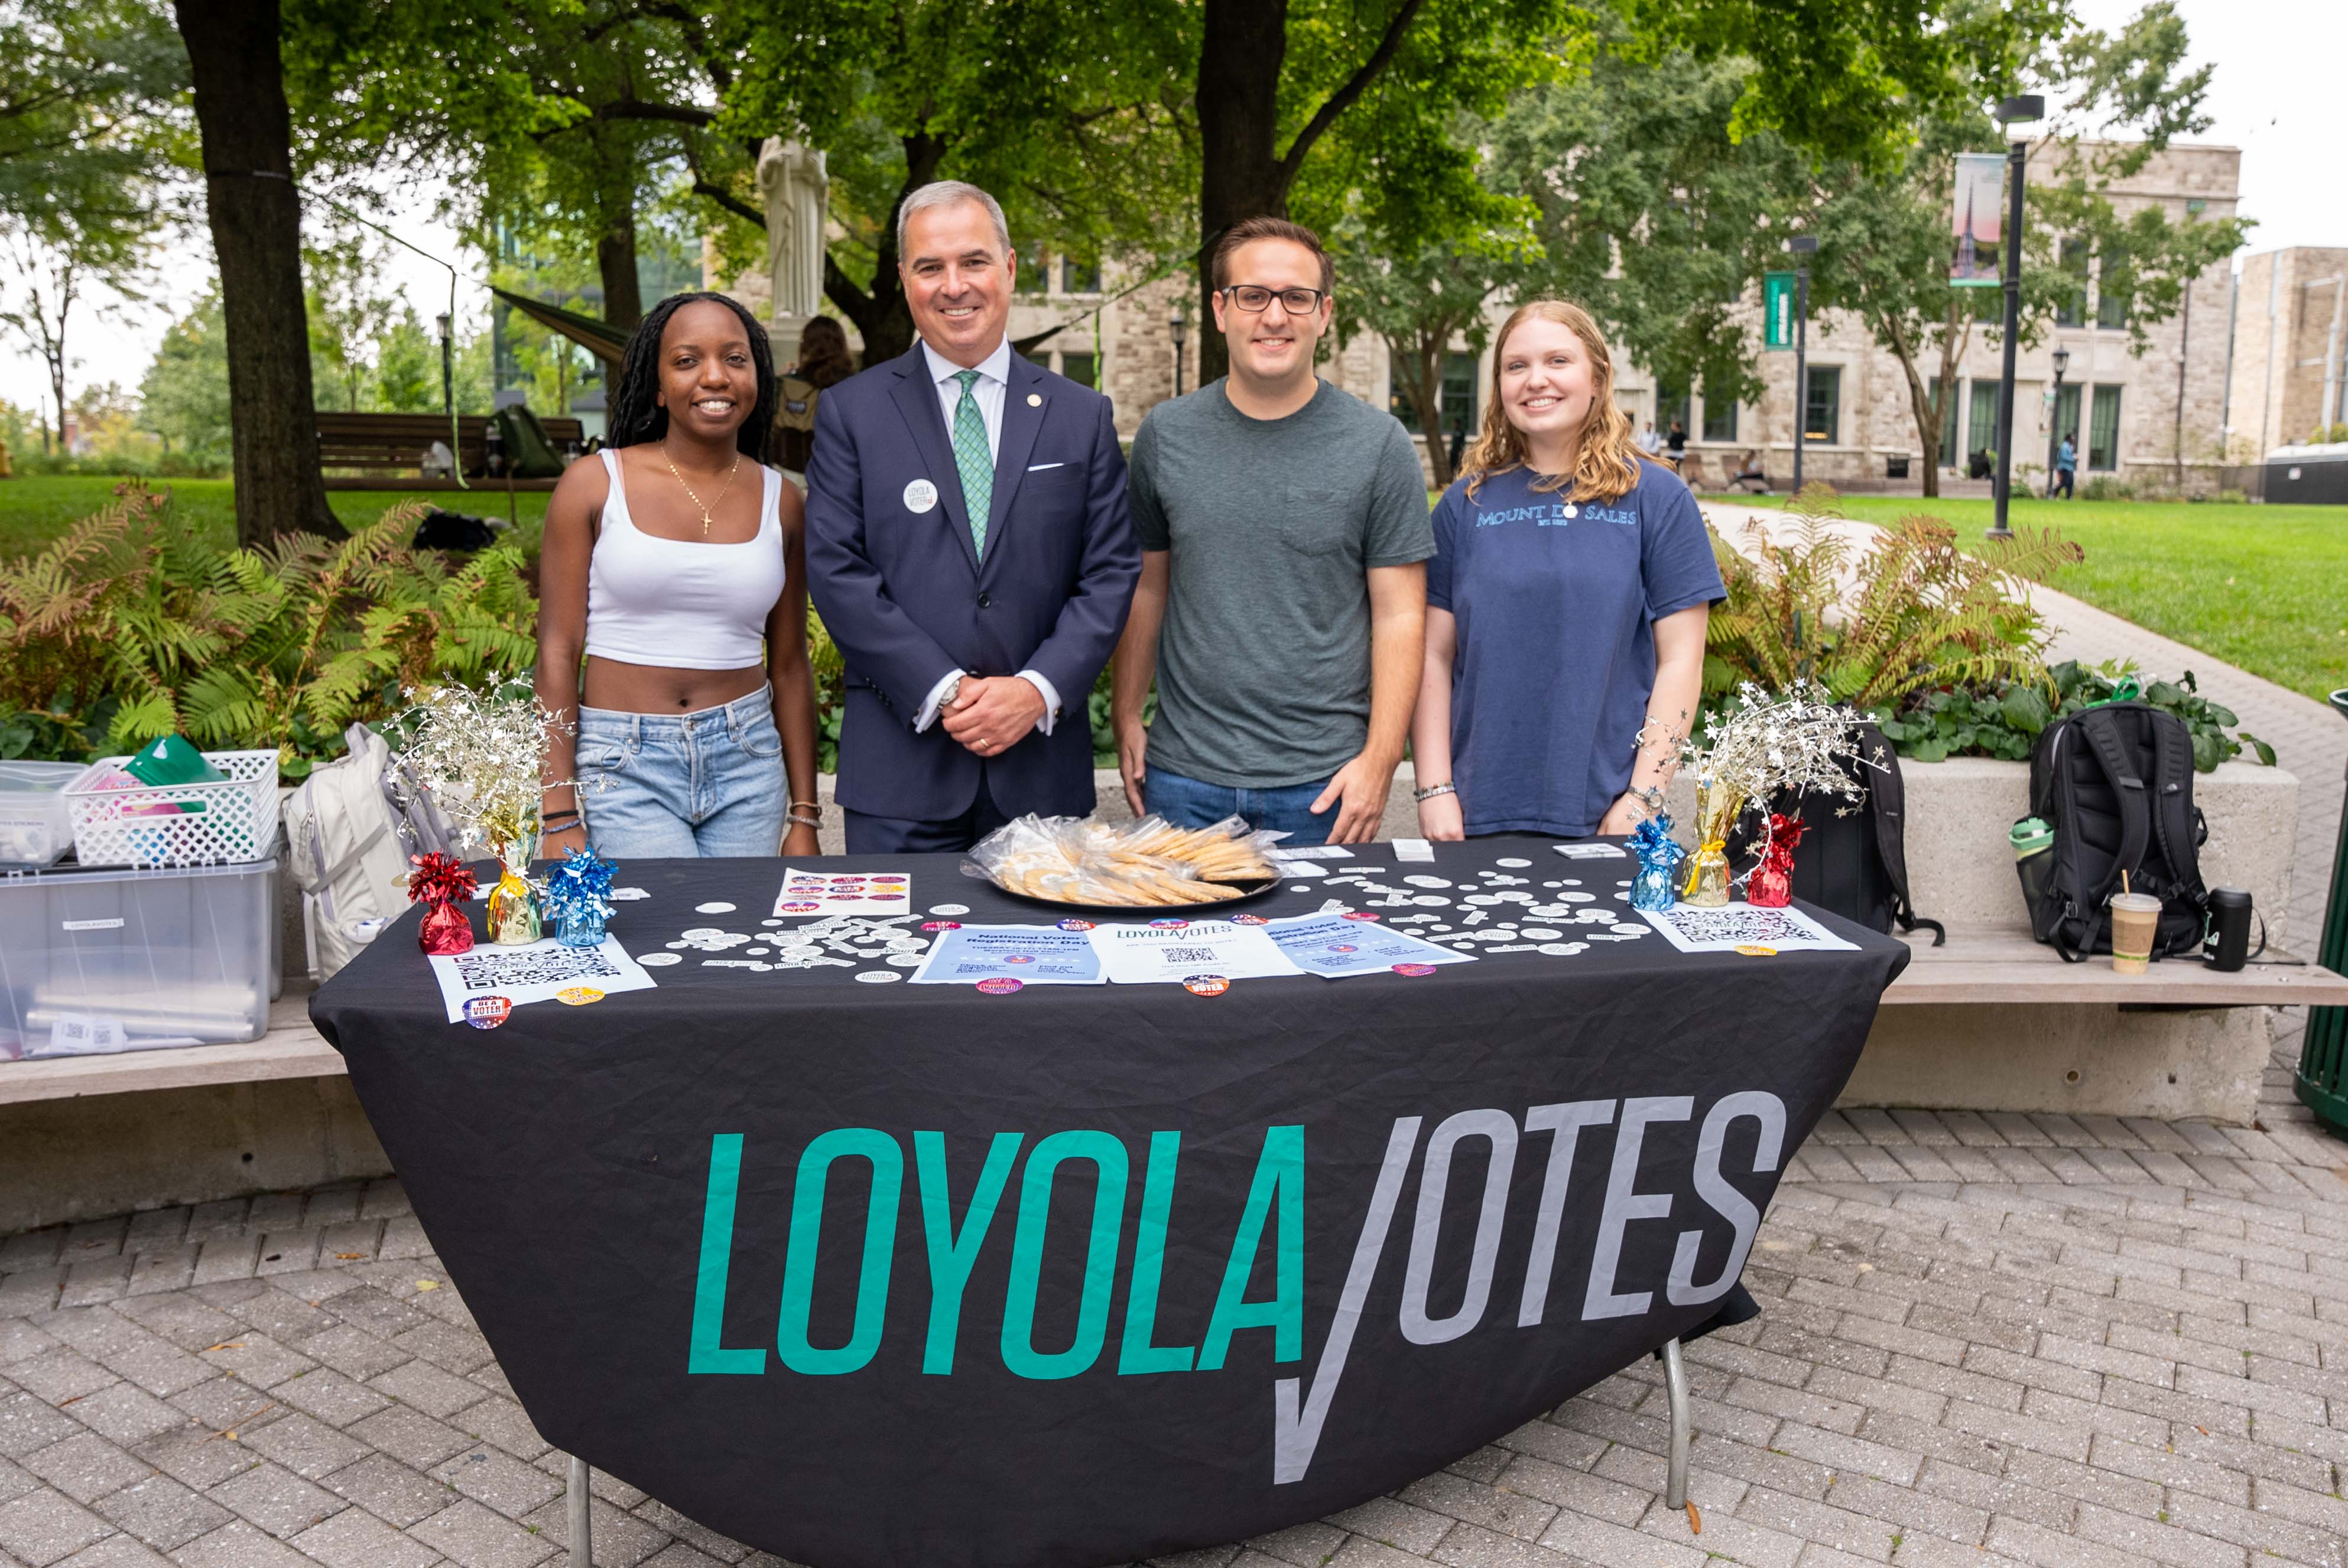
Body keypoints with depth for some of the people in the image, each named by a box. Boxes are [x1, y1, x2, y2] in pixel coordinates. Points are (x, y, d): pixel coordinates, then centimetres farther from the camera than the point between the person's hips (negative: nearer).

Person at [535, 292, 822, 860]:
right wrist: (560, 819, -9)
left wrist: (804, 818, 9)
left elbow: (789, 665, 10)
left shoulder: (780, 501, 6)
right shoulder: (593, 486, -2)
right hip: (622, 767, -3)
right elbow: (558, 653, -3)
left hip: (747, 761, 3)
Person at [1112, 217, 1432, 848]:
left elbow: (1400, 616, -3)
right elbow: (1147, 587, 10)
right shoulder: (1165, 435, 4)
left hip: (1323, 783, -2)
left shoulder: (1379, 445, -2)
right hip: (1183, 778, 2)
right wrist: (1126, 718, 4)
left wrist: (1379, 761, -10)